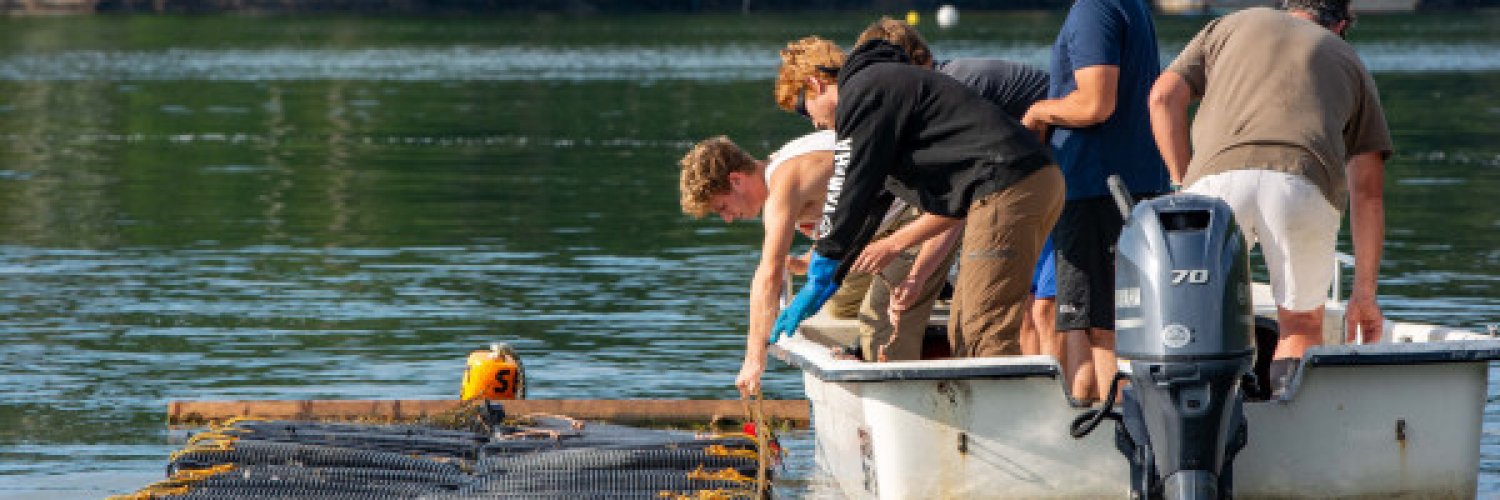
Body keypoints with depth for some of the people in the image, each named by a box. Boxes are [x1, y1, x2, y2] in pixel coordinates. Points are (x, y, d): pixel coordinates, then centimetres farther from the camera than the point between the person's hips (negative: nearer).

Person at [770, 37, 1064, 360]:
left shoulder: (863, 94, -4)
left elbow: (850, 192, -6)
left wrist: (820, 281, 0)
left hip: (1006, 188, -10)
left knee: (987, 339, -12)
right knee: (963, 337, 11)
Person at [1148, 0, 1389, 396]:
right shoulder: (1349, 62, 31)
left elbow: (1164, 97, 17)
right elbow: (1367, 190, 24)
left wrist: (1184, 185, 20)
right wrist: (1364, 293, 24)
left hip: (1218, 174, 0)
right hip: (1305, 182, 0)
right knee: (1301, 325, 17)